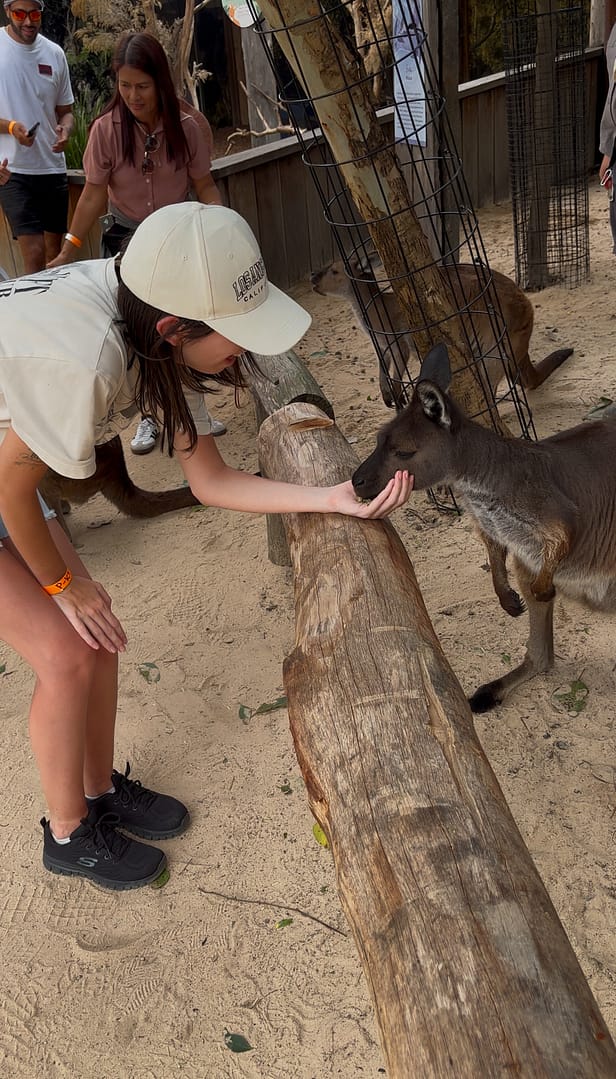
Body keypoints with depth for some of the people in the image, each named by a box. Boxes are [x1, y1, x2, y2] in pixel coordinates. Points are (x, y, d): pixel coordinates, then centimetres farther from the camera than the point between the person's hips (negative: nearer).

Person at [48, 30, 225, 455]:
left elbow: (204, 186, -5)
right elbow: (94, 194, -9)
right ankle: (149, 417, 15)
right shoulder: (107, 128, -15)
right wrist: (68, 251, -10)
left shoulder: (189, 125, -14)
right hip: (125, 236, 0)